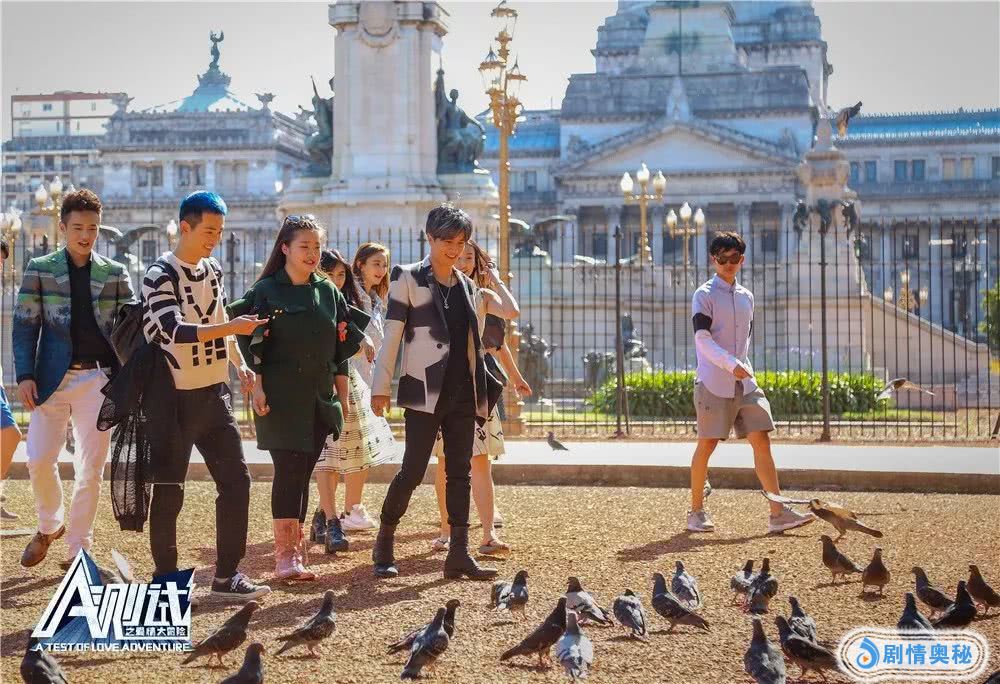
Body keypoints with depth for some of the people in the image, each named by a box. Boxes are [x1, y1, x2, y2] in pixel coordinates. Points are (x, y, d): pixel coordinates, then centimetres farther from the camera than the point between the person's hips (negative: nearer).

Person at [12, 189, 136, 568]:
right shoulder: (40, 269, 4)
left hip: (98, 378, 1)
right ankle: (49, 525, 23)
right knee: (39, 459, -4)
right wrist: (25, 375, -7)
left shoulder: (115, 273, 7)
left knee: (92, 466, 1)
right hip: (53, 378, 0)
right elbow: (25, 325, 3)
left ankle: (79, 546, 13)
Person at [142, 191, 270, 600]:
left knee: (236, 479, 4)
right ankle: (165, 578, 11)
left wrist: (240, 366, 8)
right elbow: (174, 331, -25)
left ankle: (227, 576, 10)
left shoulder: (213, 270, 11)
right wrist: (233, 328, -30)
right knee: (169, 489, 0)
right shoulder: (161, 275, -12)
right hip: (176, 397, -7)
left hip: (215, 393, 7)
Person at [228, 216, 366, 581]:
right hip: (280, 397, -4)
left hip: (319, 397, 4)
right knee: (289, 470, -11)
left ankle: (295, 546, 14)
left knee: (302, 473, 7)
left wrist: (342, 396, 10)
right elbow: (253, 345, -4)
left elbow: (340, 349, 13)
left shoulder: (329, 293, 11)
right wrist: (257, 388, -13)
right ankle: (285, 554, -12)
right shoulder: (266, 291, -1)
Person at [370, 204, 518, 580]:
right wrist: (380, 387, -8)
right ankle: (383, 545, 11)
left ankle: (459, 554, 6)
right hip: (425, 392, -6)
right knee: (413, 470, -6)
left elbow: (510, 311, 17)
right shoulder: (407, 278, -2)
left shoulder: (466, 285, 14)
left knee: (460, 473, 4)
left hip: (462, 392, 6)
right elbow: (391, 335, -6)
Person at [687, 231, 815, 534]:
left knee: (761, 441, -3)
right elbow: (702, 339, -15)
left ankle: (778, 513, -6)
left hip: (746, 383, 6)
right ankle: (696, 511, 13)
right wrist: (731, 365, -26)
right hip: (713, 384, -5)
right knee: (707, 444, 0)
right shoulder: (704, 295, -4)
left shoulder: (746, 296, 16)